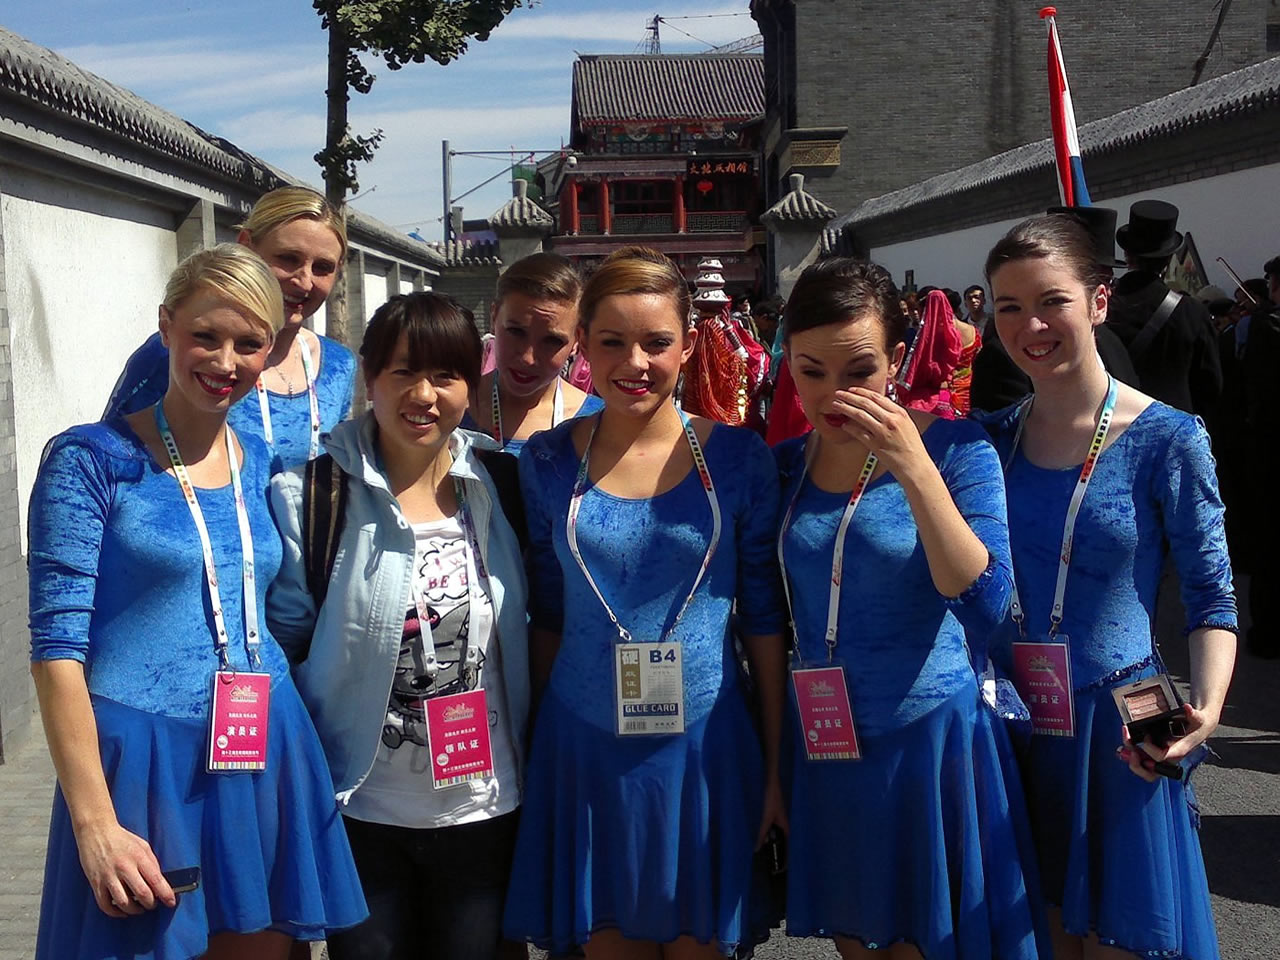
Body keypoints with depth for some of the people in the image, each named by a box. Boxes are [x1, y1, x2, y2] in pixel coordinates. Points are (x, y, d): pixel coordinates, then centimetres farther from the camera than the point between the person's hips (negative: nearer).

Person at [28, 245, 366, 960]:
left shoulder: (266, 465, 8)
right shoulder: (89, 460, -8)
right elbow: (57, 645, -12)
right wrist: (95, 822, -17)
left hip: (264, 763, 5)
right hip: (141, 765, -5)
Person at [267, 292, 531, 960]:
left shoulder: (502, 485, -1)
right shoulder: (309, 493, -10)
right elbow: (285, 643, -5)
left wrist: (532, 765, 7)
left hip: (484, 806, 3)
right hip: (361, 808, -2)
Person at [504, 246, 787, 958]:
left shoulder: (736, 458, -4)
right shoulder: (549, 461, -2)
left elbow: (764, 617, -1)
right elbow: (548, 614, 6)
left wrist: (776, 766, 0)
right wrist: (540, 754, 7)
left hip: (704, 746, -1)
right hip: (586, 747, 1)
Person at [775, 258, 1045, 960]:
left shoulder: (954, 448, -10)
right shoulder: (784, 465, 2)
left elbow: (985, 601, -22)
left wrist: (913, 467, -28)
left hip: (932, 737, -4)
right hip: (825, 747, 4)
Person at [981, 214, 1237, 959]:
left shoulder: (1167, 439, -10)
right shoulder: (992, 438, 2)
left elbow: (1211, 598, -8)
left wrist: (1206, 707, -23)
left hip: (1118, 729, -4)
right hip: (1012, 725, 4)